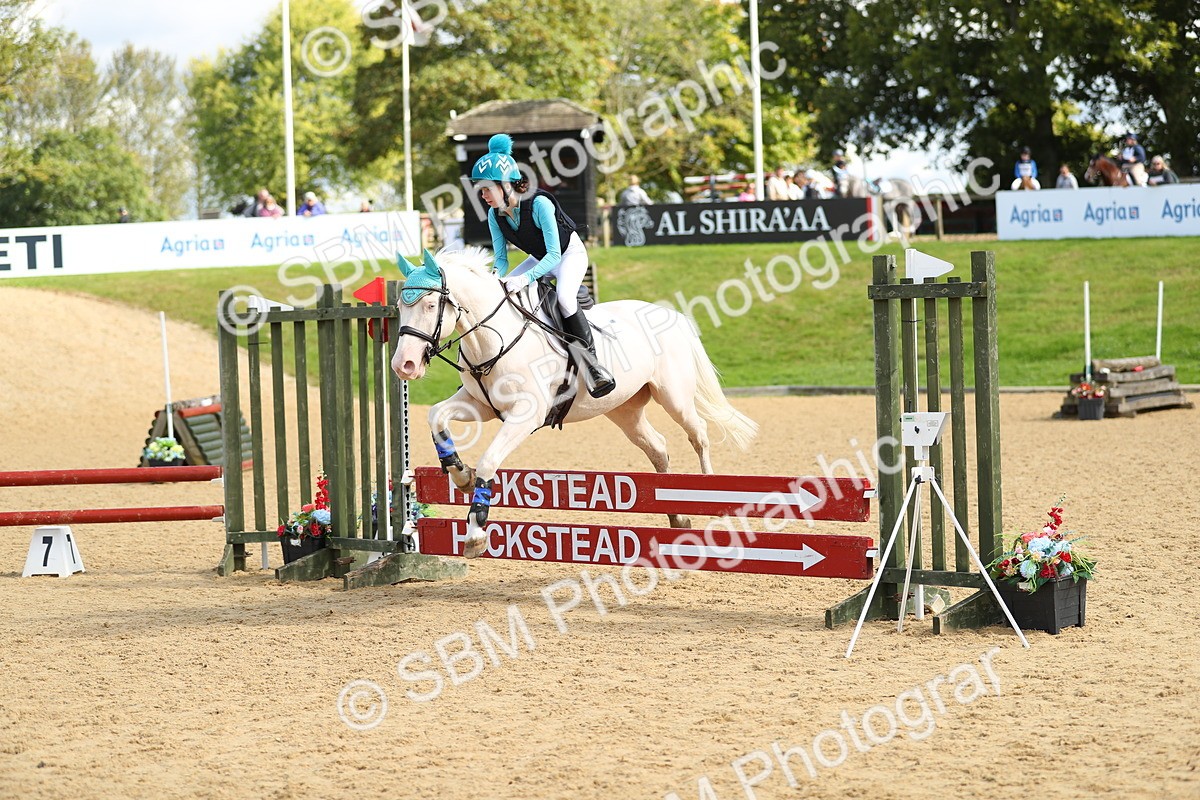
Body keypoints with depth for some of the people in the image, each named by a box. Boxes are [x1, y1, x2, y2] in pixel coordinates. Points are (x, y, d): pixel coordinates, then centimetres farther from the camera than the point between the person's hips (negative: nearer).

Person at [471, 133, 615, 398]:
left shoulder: (539, 204, -34)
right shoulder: (495, 215, -13)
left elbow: (555, 254, -34)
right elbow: (500, 258, -5)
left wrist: (525, 279, -47)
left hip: (570, 253, -8)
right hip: (541, 259, 8)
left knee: (564, 297, -34)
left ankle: (589, 360, -24)